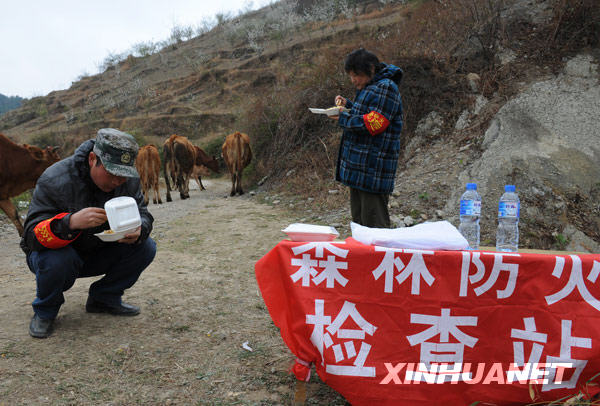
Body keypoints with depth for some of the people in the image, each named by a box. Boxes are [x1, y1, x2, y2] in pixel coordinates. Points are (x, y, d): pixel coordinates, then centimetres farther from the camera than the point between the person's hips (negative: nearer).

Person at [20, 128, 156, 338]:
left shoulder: (128, 179, -12)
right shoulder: (55, 180, -27)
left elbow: (143, 213, -5)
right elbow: (32, 236, -31)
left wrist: (138, 230, -32)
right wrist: (71, 222, -52)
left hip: (98, 254, 4)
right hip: (59, 250, -4)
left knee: (145, 248, -17)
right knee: (57, 260, -38)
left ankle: (104, 299, 5)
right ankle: (45, 310, -4)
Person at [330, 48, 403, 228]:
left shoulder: (386, 87, -13)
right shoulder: (369, 87, 18)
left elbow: (373, 124, -22)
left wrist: (344, 118, -11)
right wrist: (348, 105, 12)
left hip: (373, 168, -10)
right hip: (358, 166, 10)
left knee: (373, 224, -7)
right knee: (358, 219, 16)